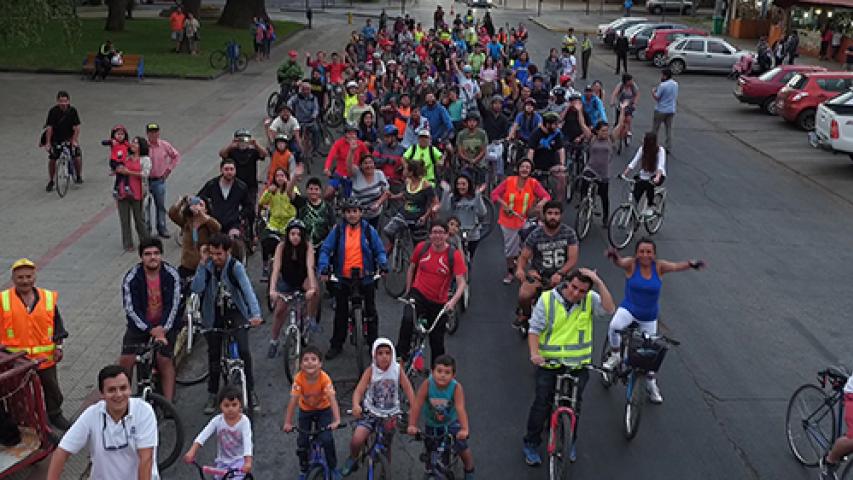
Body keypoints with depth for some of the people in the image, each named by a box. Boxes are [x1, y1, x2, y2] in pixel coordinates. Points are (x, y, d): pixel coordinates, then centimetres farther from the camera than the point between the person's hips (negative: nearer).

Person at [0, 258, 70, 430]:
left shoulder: (48, 298, -3)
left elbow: (57, 324, 5)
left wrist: (58, 346, 0)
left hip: (45, 357, 2)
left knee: (52, 388, 16)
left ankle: (55, 414, 37)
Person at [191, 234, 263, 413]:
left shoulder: (235, 266, -20)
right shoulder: (207, 265, -10)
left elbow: (247, 289, -33)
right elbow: (196, 289, -22)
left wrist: (255, 314, -48)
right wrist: (202, 262, -26)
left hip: (235, 312, -3)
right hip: (213, 314, 3)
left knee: (243, 350, -15)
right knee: (213, 354, 7)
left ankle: (250, 391, 2)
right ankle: (212, 394, 23)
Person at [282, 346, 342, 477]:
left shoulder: (325, 378, -32)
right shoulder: (299, 378, -28)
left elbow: (332, 399, -38)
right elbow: (293, 401, -29)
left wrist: (336, 420, -49)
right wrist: (287, 423, -33)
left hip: (323, 409, -1)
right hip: (305, 410, 2)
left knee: (326, 439, -14)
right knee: (302, 441, -2)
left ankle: (333, 467, 11)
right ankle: (303, 469, 24)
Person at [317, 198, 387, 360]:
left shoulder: (369, 230, -1)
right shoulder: (337, 230, -2)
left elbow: (380, 250, -1)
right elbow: (326, 249, -6)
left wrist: (383, 264, -20)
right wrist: (324, 268, -22)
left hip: (365, 278, 0)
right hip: (343, 278, 0)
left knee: (370, 311, 8)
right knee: (341, 312, 11)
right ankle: (336, 345, 23)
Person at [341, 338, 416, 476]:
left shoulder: (397, 369, -10)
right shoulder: (371, 370, -12)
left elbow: (408, 390, -9)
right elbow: (359, 390, -19)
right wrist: (356, 405, -40)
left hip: (390, 414, 1)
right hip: (370, 412, -1)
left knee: (386, 447, 10)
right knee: (357, 440, -18)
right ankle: (352, 460, 13)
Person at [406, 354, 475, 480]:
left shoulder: (456, 387, -30)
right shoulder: (427, 385, -28)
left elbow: (460, 408, -38)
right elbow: (417, 406, -32)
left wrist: (464, 429, -51)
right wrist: (412, 425, -44)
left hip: (451, 422, -1)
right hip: (431, 424, 1)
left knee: (463, 450, -1)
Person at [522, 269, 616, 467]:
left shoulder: (590, 300, -3)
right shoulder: (547, 298, -7)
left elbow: (609, 309, -22)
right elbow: (534, 329, -5)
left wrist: (598, 281, -26)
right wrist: (534, 353, -21)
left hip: (578, 365, 2)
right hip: (549, 362, -2)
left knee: (574, 406, 13)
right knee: (542, 404, 0)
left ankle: (569, 444, 33)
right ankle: (531, 445, 16)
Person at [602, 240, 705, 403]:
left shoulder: (659, 266, -12)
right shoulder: (631, 264, -17)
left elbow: (675, 266, -28)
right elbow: (619, 262, -36)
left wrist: (690, 264, -49)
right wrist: (614, 255, -61)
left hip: (649, 316, 2)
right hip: (628, 309, -2)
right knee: (614, 326, -34)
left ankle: (651, 384, 37)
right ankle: (615, 356, -5)